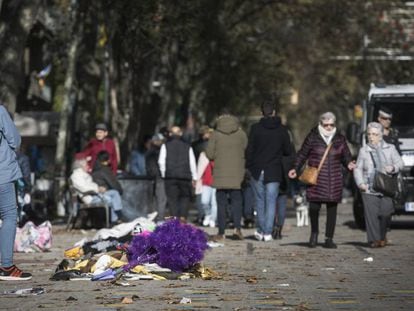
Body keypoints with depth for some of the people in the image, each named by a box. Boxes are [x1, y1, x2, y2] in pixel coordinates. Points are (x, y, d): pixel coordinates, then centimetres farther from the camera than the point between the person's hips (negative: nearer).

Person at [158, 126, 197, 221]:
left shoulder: (165, 146, 5)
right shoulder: (187, 147, 7)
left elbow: (161, 162, 1)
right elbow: (192, 163, 7)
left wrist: (164, 174, 12)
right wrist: (194, 178, 12)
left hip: (170, 176, 0)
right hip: (185, 176, 1)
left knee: (172, 198, 2)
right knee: (185, 197, 12)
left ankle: (174, 217, -8)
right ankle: (183, 216, -2)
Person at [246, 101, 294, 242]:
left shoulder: (255, 128, -6)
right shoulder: (282, 130, -2)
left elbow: (249, 149, -6)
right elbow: (288, 151, 2)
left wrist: (249, 165, 4)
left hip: (257, 170, 0)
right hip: (274, 172, 0)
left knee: (260, 201, 13)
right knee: (271, 201, 3)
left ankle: (260, 231, 16)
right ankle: (267, 233, -2)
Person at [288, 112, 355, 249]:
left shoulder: (340, 139, 10)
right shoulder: (313, 137, 2)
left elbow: (346, 155, 16)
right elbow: (302, 154, 7)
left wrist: (349, 163, -5)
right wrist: (296, 168, -4)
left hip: (334, 180, 2)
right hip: (316, 179, -2)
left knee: (332, 209, 3)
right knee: (314, 207, -9)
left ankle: (329, 239, 11)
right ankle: (314, 233, 17)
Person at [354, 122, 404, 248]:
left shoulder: (390, 148, 11)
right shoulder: (364, 150, 12)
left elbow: (400, 163, 8)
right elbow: (358, 169, 11)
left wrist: (393, 168, -14)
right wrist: (360, 183, -5)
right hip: (369, 189, 0)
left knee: (385, 213, -5)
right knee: (371, 214, -8)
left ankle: (382, 236, 18)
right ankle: (374, 239, -4)